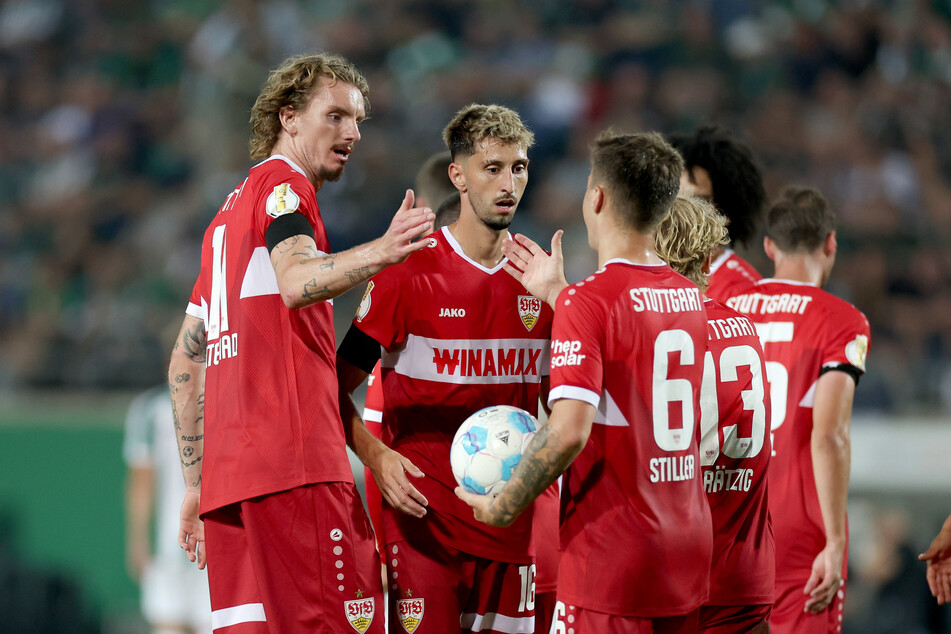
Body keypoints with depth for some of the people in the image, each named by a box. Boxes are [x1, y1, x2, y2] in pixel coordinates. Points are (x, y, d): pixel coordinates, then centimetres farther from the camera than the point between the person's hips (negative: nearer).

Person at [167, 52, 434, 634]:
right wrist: (378, 254, -38)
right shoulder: (283, 184, 1)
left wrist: (196, 486, 27)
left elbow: (185, 363, 27)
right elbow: (296, 282, -21)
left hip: (226, 473, 9)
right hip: (296, 460, -9)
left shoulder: (228, 215, 28)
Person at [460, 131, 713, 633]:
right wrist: (558, 295, 30)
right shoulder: (690, 297, 9)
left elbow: (569, 432, -23)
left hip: (611, 554, -7)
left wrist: (503, 507, -10)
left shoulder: (589, 301, -14)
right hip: (688, 552, 7)